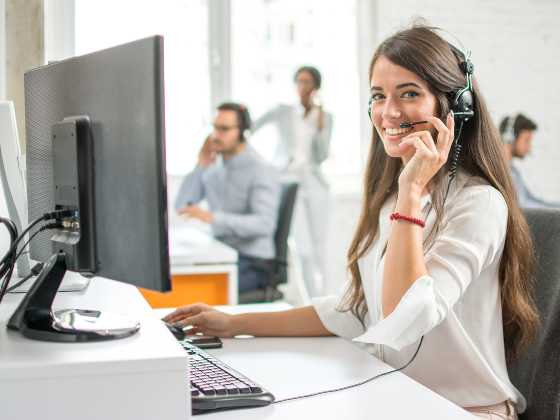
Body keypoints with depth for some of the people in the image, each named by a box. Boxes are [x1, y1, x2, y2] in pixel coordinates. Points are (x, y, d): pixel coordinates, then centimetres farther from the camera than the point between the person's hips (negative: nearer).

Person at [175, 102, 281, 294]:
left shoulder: (261, 172, -11)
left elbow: (265, 224, -26)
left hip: (252, 263, -7)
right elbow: (181, 206, 8)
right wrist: (200, 167, -2)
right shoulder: (214, 166, 11)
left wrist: (212, 217, -35)